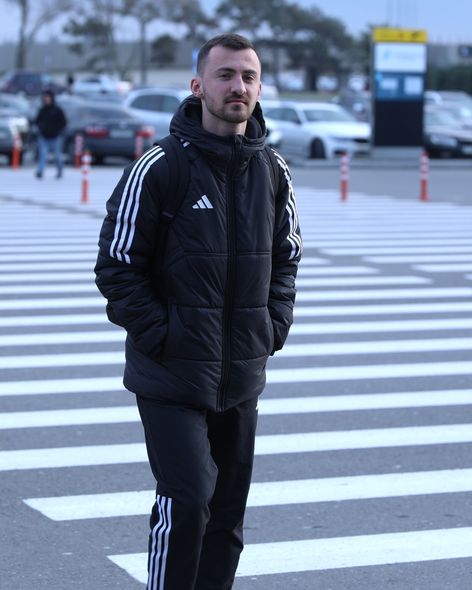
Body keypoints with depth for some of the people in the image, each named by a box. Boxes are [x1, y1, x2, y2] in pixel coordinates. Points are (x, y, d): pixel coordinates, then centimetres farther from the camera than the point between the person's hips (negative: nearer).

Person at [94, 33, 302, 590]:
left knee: (227, 512, 11)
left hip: (242, 377, 6)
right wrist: (158, 336, -13)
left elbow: (286, 257, 19)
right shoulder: (158, 169, -11)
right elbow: (116, 266, -8)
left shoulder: (274, 173, 6)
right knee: (186, 504, -13)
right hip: (171, 377, -5)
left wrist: (274, 327, 6)